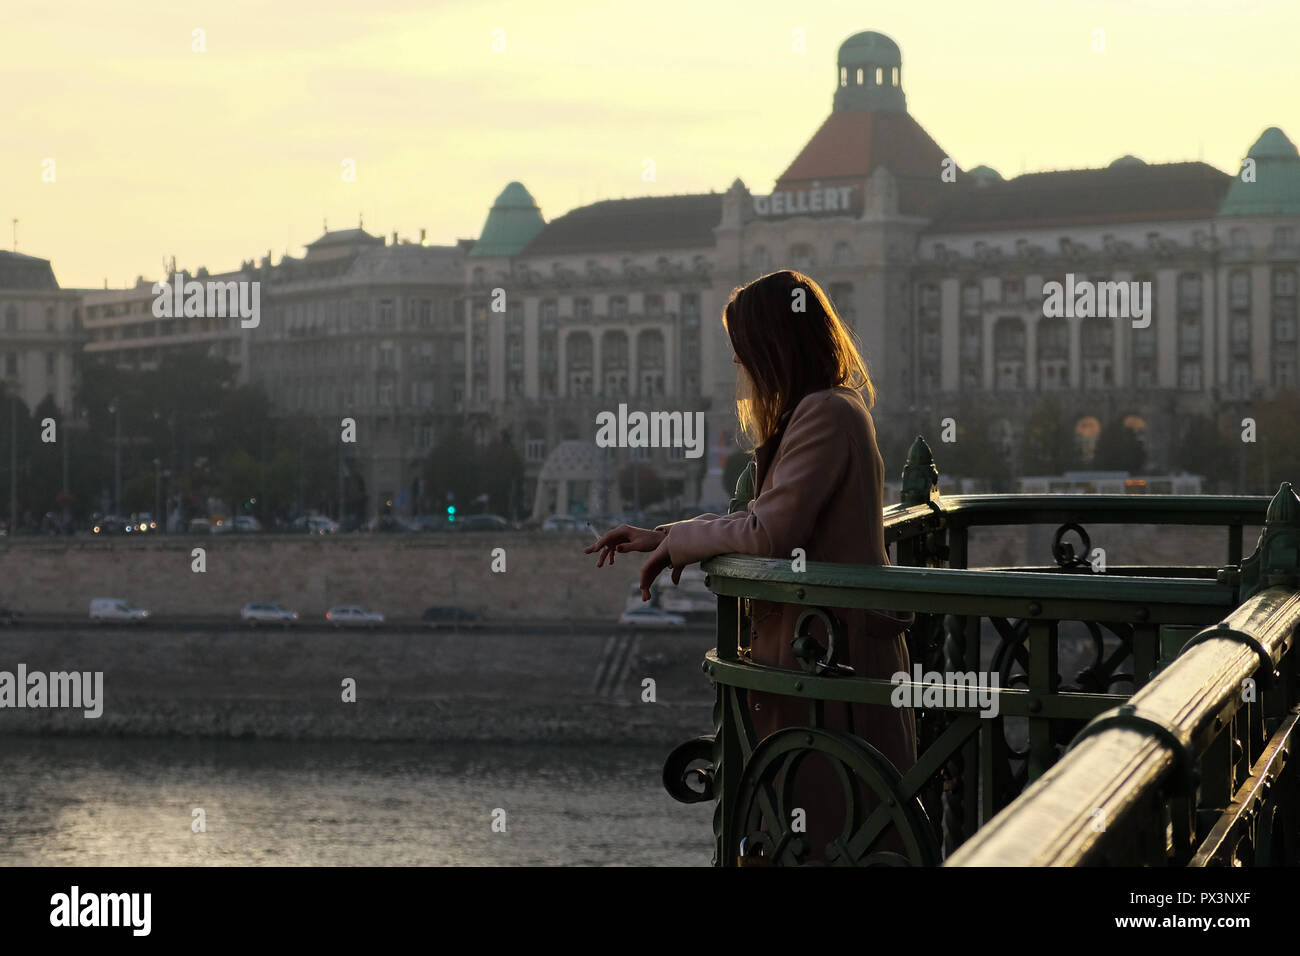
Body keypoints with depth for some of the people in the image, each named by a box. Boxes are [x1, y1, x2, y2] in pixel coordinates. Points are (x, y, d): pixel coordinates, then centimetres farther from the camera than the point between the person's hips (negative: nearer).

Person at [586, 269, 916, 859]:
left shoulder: (825, 414, -17)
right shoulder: (831, 408, 16)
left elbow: (768, 534, -23)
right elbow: (769, 522, 20)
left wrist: (680, 542, -7)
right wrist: (665, 535, 15)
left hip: (830, 655, -10)